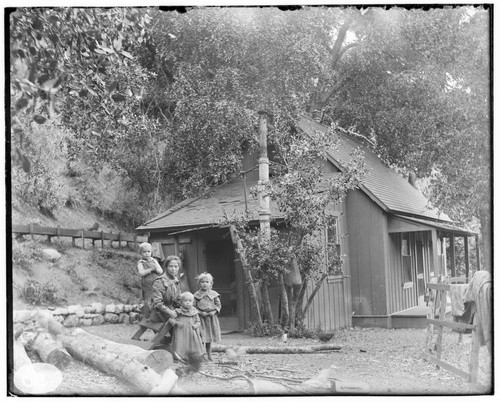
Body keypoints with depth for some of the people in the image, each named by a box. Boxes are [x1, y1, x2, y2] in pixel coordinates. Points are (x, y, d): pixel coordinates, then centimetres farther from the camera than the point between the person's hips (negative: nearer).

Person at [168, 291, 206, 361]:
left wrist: (195, 325, -8)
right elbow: (171, 319, -1)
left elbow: (198, 321, 12)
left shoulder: (194, 312, 6)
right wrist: (176, 322, -18)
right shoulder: (178, 312, -1)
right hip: (181, 333, -2)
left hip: (192, 334, 3)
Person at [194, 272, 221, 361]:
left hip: (211, 317, 2)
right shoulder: (197, 295, -1)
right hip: (201, 318, -2)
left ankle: (209, 355, 21)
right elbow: (193, 306, -1)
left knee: (210, 338, 10)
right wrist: (200, 313, -13)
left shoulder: (214, 294, 4)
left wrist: (214, 312, -9)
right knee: (202, 338, -8)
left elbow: (218, 305, 7)